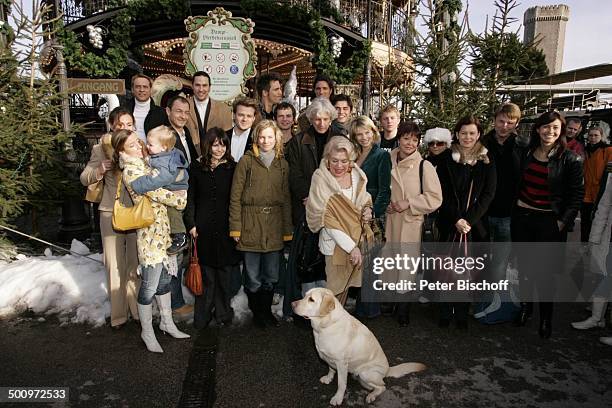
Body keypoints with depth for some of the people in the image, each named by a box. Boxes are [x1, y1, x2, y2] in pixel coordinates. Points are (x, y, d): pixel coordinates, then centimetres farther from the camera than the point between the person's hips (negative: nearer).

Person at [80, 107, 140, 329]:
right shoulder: (101, 149, 0)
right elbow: (84, 178, 4)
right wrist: (99, 171, -16)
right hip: (111, 213, 0)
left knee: (137, 262, 9)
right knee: (114, 264, 7)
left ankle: (138, 309, 25)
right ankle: (118, 313, 22)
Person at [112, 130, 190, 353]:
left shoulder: (143, 164, 10)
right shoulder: (131, 171, -17)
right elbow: (159, 194, -18)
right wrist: (181, 198, -2)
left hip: (162, 228, 9)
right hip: (150, 231, -9)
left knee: (164, 278, 19)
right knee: (150, 285, 4)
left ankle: (167, 322, 35)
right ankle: (147, 332, 23)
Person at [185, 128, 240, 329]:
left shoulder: (232, 168, 3)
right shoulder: (197, 169, 8)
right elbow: (191, 199, 9)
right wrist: (191, 224, -1)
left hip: (226, 228, -1)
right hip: (204, 228, 1)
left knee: (225, 272, 7)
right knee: (206, 273, 4)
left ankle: (223, 312, 23)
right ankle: (203, 315, 18)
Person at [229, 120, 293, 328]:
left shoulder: (282, 164, 9)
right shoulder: (246, 161, -1)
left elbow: (286, 199, 11)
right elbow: (235, 197, -3)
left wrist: (287, 229, 7)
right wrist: (235, 228, -7)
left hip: (274, 226, 3)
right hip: (251, 224, -3)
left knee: (271, 276, 11)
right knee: (253, 277, 6)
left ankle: (266, 309, 32)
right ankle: (256, 312, 27)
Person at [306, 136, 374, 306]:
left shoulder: (357, 175, 1)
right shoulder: (321, 179, -14)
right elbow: (328, 221, -17)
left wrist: (367, 211, -5)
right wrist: (351, 247, -19)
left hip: (358, 238, 5)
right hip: (335, 243, -5)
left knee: (347, 283, 15)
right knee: (336, 289, 2)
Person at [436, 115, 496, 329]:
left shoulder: (487, 162, 5)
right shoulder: (447, 160, 2)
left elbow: (488, 194, -2)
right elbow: (442, 193, -2)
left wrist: (469, 220, -13)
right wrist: (456, 219, -13)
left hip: (475, 224, 1)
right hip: (449, 223, 0)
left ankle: (461, 313, 20)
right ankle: (445, 312, 17)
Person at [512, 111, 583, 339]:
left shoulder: (570, 159, -5)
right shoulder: (523, 153, 4)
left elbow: (577, 194, -4)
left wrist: (564, 222, -9)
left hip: (549, 222, -3)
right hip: (522, 218, 3)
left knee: (544, 271, 3)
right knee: (524, 266, 13)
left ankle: (546, 318, 20)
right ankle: (525, 307, 32)